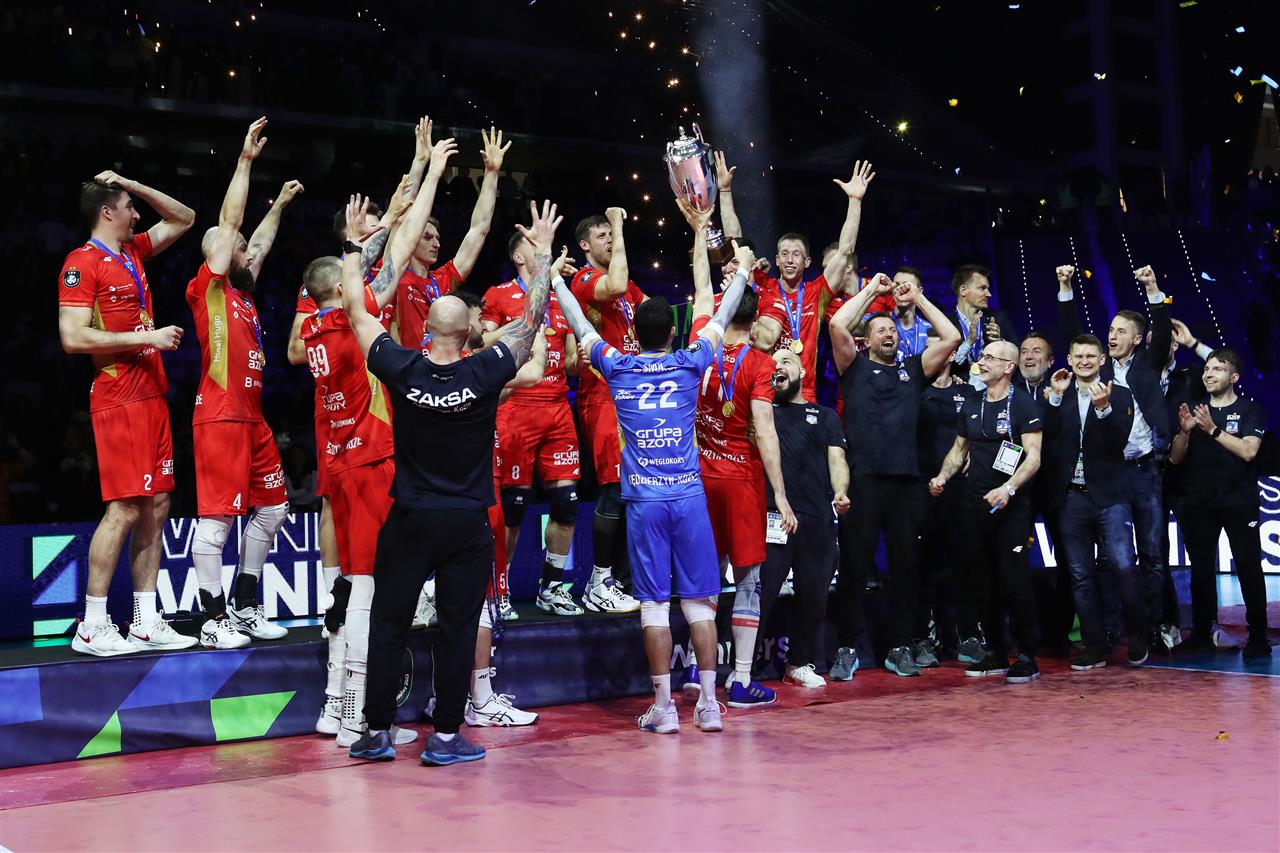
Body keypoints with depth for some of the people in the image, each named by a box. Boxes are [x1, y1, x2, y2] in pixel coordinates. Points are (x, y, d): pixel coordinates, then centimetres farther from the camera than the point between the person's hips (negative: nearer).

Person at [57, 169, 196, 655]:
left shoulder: (133, 253, 16)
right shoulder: (82, 263, -8)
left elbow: (184, 219, 27)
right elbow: (72, 337, -18)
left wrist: (132, 184, 13)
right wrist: (147, 337, -16)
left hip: (151, 395, 9)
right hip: (118, 400, -9)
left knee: (156, 506, 7)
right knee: (125, 508, -10)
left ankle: (146, 623, 12)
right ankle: (92, 627, -3)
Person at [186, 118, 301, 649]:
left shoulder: (242, 293, 17)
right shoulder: (208, 288, -5)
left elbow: (260, 242, 32)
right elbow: (229, 223, -9)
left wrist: (280, 204, 38)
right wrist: (245, 160, -8)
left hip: (252, 416, 9)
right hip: (220, 417, -9)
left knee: (271, 509, 12)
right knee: (216, 516, -7)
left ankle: (244, 608, 20)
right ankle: (214, 620, -3)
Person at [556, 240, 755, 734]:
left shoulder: (618, 369, 2)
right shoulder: (690, 365, 3)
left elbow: (581, 325, 16)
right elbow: (721, 320, 19)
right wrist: (742, 270, 33)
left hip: (643, 501, -1)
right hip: (689, 497, 1)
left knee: (654, 604, 1)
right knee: (699, 601, 4)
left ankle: (664, 708, 2)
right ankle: (708, 705, 5)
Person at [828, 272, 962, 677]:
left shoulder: (913, 370, 19)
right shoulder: (855, 367, 10)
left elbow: (951, 338, 12)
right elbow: (837, 325, -4)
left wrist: (917, 298, 15)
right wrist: (871, 290, 7)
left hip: (906, 479, 3)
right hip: (865, 479, -3)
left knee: (905, 563, 5)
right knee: (856, 562, -3)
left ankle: (902, 646, 13)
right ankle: (847, 646, 2)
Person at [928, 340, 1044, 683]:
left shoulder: (1022, 404, -5)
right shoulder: (972, 405, 13)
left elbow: (1033, 456, -11)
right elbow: (959, 450, 20)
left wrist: (1008, 489, -24)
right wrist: (942, 477, 2)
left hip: (1010, 506, -6)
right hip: (975, 503, 6)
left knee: (1013, 578, -9)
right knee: (985, 579, 9)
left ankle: (1027, 656, 0)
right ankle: (995, 655, 18)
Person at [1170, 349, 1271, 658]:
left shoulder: (1249, 410, 2)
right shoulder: (1195, 410, 14)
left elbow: (1248, 450, -14)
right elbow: (1176, 459, 9)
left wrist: (1213, 429, -19)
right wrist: (1185, 431, -9)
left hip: (1239, 502, -4)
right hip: (1199, 503, 4)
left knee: (1249, 568, -6)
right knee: (1201, 569, 6)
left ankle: (1258, 637, -2)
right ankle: (1201, 633, 12)